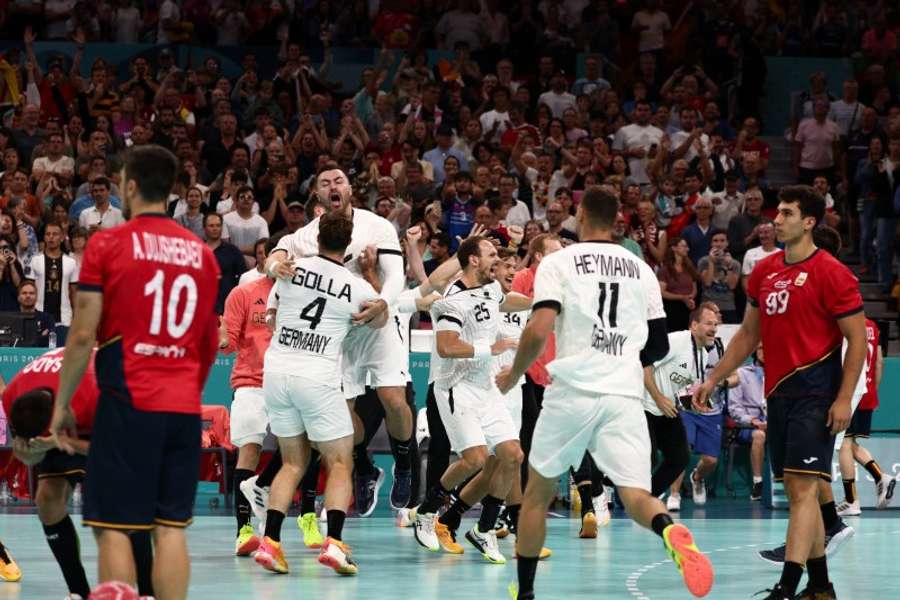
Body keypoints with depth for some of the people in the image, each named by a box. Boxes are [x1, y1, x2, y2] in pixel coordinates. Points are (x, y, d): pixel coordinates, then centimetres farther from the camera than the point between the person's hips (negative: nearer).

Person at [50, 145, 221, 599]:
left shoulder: (107, 244, -3)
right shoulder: (201, 252, 11)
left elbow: (84, 335, -6)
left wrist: (62, 403, 4)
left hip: (128, 401, -4)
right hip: (184, 407, 4)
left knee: (113, 526, -1)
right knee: (171, 527, 5)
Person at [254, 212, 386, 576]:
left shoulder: (292, 269, 4)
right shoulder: (358, 287, -1)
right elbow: (380, 320, 22)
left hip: (276, 369, 3)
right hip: (317, 376, -3)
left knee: (293, 462, 16)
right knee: (340, 464, 6)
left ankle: (270, 542, 3)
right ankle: (334, 543, -13)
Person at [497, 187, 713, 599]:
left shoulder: (559, 262, 2)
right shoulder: (641, 270, 15)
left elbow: (538, 332, -11)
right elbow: (659, 347, 19)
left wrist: (513, 374, 6)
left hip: (573, 391, -2)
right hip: (625, 395, 2)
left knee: (538, 491, 17)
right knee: (635, 496, -4)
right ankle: (670, 531, -39)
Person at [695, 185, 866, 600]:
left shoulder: (831, 273, -9)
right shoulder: (764, 271, 12)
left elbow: (857, 338, -10)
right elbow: (748, 334, 22)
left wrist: (844, 399, -16)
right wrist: (713, 380, 18)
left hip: (815, 393, -8)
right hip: (778, 392, 8)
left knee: (803, 487, -13)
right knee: (797, 491, 11)